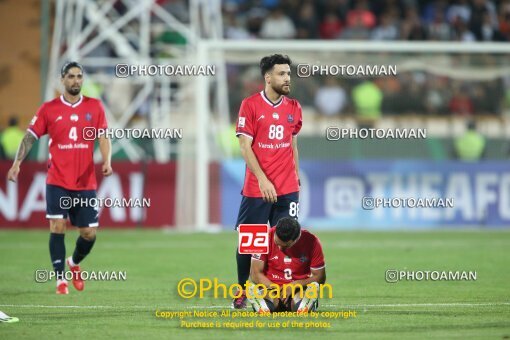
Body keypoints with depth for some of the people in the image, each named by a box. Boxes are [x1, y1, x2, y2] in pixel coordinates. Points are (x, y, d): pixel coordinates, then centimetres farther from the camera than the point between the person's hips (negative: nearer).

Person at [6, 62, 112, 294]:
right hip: (57, 181, -2)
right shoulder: (48, 109, 1)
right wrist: (17, 162, -13)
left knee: (89, 233, 3)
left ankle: (74, 263, 34)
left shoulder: (95, 107, 5)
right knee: (57, 228, -10)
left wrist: (107, 161, -15)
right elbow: (30, 137, 1)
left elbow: (103, 137, 3)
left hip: (86, 183, 2)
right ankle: (60, 279, 0)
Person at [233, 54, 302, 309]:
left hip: (287, 189, 3)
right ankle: (241, 293, 16)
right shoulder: (250, 105, -4)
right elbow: (245, 146, -8)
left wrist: (296, 177, 13)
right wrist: (262, 179, -16)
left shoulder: (294, 108, 9)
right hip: (256, 189, -3)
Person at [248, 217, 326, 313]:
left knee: (314, 287, -34)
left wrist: (294, 285, -18)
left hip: (300, 289, 0)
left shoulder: (312, 242, -12)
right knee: (251, 289, -32)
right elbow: (255, 274, -9)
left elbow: (320, 278, -5)